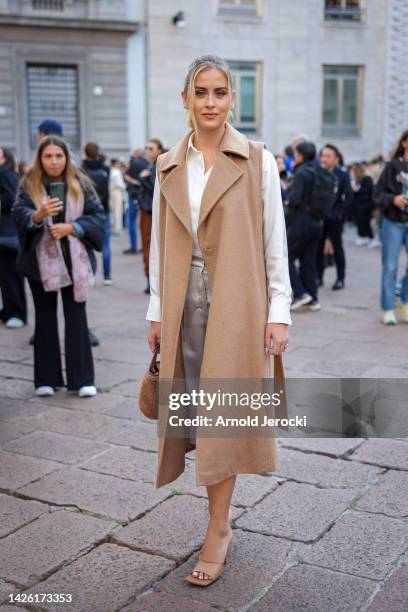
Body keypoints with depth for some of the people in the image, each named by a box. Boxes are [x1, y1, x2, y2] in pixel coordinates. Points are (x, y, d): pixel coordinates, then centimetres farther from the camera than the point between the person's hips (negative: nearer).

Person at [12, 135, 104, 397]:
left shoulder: (80, 184, 2)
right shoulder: (29, 185, 1)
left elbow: (97, 215, -1)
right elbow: (19, 214, -11)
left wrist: (70, 227, -15)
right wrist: (39, 214, -32)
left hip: (75, 260, 0)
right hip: (41, 260, 1)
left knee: (77, 317, 1)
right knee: (45, 317, 8)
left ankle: (83, 379, 7)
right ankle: (46, 379, 16)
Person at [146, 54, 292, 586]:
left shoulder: (258, 162, -3)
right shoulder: (168, 167, 8)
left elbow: (274, 241, -2)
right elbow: (160, 243, 11)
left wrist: (278, 312, -6)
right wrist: (157, 310, 9)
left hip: (236, 301, -3)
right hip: (185, 300, 4)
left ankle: (218, 530, 12)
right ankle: (221, 523, 24)